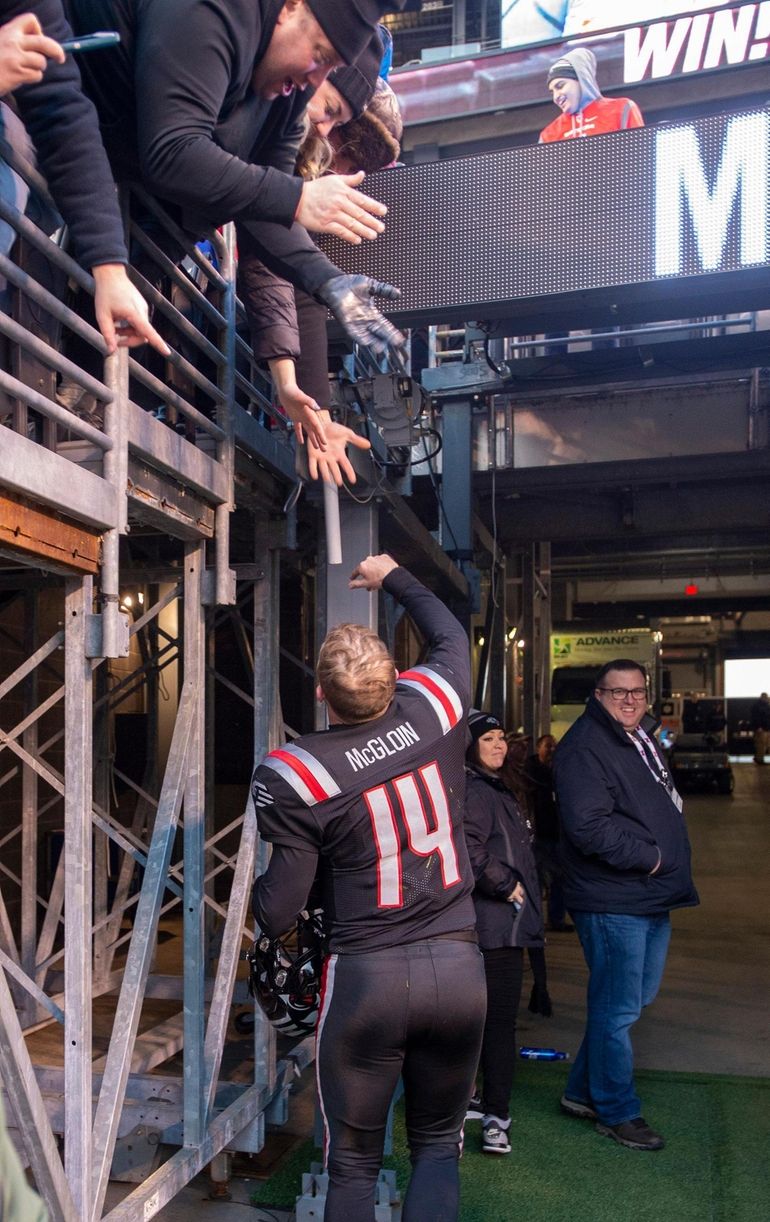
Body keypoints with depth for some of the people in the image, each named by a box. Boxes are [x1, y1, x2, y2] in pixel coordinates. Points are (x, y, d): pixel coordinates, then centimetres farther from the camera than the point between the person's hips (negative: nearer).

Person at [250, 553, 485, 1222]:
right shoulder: (435, 706, -6)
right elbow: (451, 633, 18)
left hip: (364, 974, -3)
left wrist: (257, 883, 13)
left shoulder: (295, 776, -14)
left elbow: (277, 916, -9)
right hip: (458, 966, 3)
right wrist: (395, 577, 32)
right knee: (437, 1145, 20)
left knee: (354, 1159, 17)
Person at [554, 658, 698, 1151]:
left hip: (652, 898, 10)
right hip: (613, 902, -10)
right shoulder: (585, 747, -17)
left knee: (637, 999, 19)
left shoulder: (642, 739, 15)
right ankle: (617, 1112, 20)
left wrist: (668, 870, 13)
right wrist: (647, 856, -18)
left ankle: (583, 1092, 33)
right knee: (618, 1009, 2)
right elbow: (589, 826, -26)